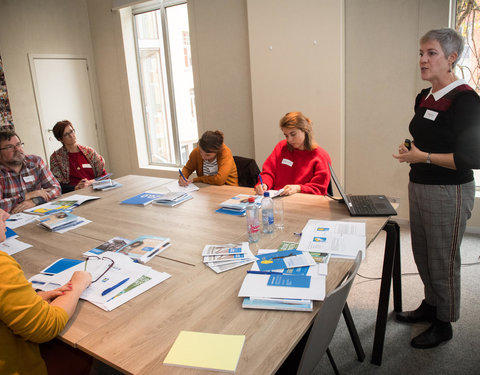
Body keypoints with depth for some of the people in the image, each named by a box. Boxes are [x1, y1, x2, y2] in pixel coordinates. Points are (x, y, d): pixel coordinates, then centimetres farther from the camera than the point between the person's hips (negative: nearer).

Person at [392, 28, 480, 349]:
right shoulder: (424, 97, 9)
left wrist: (424, 157, -20)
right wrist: (411, 153, 3)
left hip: (449, 193, -8)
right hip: (419, 187, 8)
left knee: (443, 260, 6)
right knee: (422, 253, 20)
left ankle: (443, 324, 26)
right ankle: (430, 305, 41)